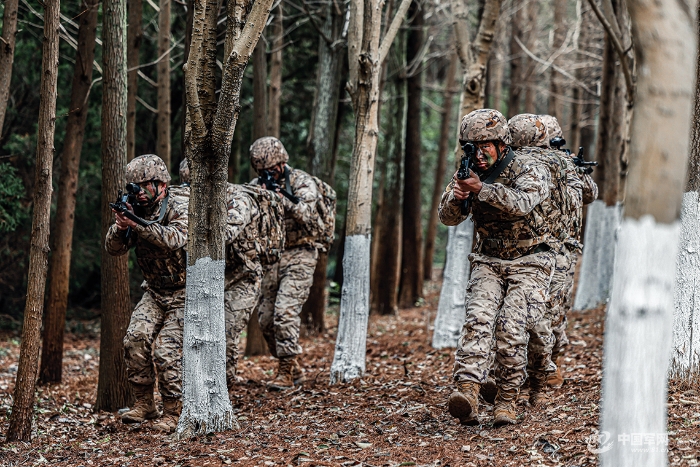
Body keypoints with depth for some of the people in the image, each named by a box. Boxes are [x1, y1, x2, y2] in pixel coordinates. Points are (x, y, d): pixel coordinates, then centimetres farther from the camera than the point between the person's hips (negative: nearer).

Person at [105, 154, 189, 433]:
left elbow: (174, 239, -38)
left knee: (166, 350, -16)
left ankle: (173, 413, -3)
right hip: (155, 293, 6)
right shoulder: (137, 212, 1)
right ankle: (144, 404, -2)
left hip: (185, 295, -6)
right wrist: (120, 226, -27)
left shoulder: (180, 209, -17)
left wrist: (136, 224, -45)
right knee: (135, 339, -14)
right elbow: (114, 249, -6)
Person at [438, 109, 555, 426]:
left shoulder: (530, 170, -12)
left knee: (511, 326, -19)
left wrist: (481, 189, -44)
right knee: (478, 318, -21)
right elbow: (447, 217, -3)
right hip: (488, 262, 3)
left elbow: (521, 203, -32)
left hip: (529, 263, -3)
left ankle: (507, 400, -7)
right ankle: (468, 394, -36)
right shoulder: (469, 174, 3)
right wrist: (457, 198, -26)